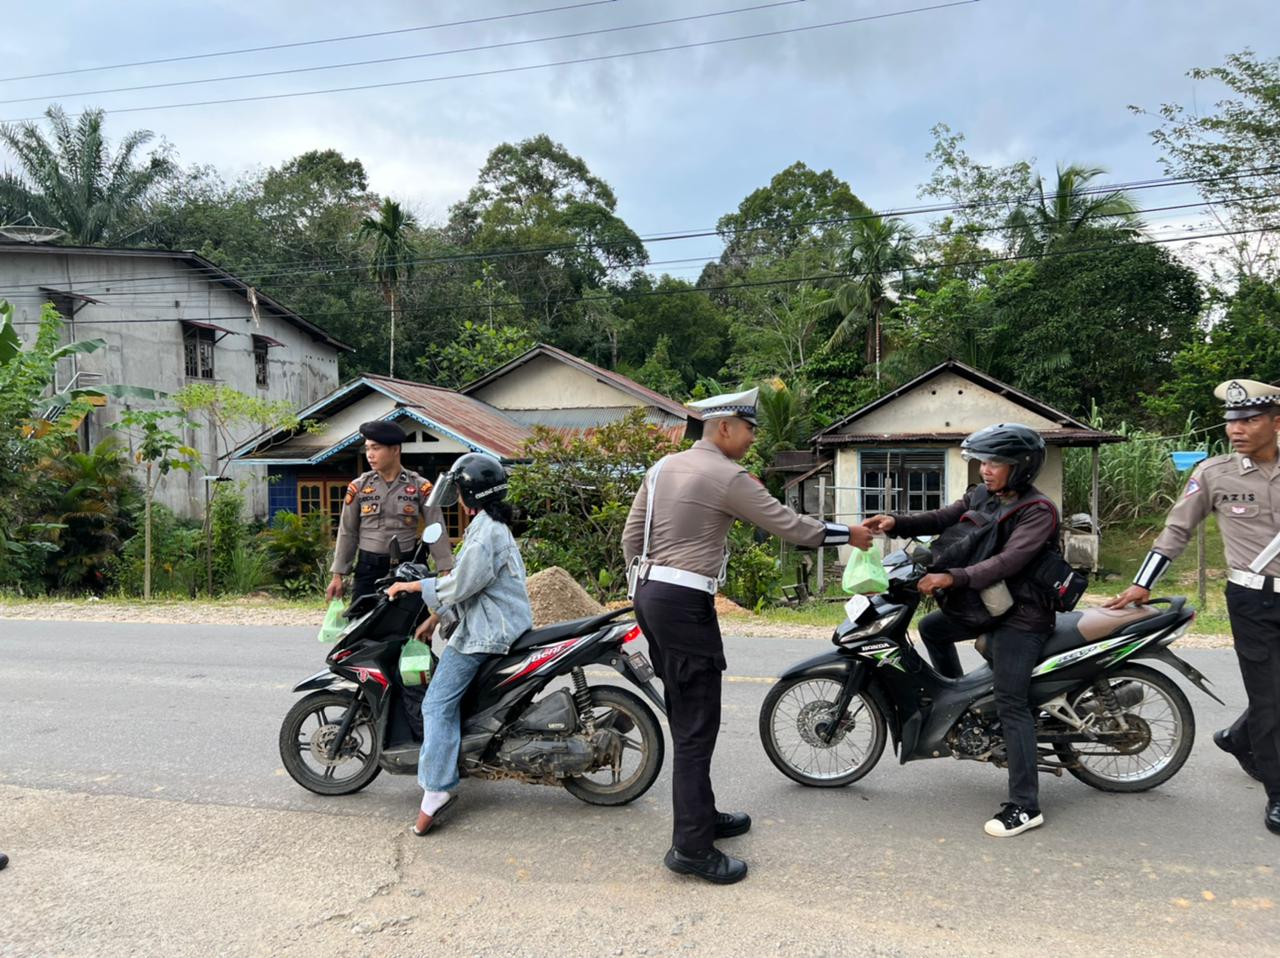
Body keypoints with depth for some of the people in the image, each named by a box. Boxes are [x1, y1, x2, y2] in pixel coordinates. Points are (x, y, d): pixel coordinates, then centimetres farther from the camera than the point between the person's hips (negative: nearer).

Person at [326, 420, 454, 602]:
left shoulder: (420, 486, -1)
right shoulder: (359, 486, 3)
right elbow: (347, 533, 7)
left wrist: (446, 573, -11)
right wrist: (338, 575, 3)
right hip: (368, 568, 1)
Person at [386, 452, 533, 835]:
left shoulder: (486, 531, -16)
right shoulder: (494, 525, 17)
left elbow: (460, 585, -19)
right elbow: (467, 580, 20)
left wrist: (413, 586, -7)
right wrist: (434, 618, 18)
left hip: (486, 631, -11)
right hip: (500, 624, 11)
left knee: (438, 703, -12)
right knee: (448, 695, 21)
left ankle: (437, 788, -14)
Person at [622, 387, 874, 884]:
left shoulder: (662, 467, 14)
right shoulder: (728, 477, -10)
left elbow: (631, 536, 15)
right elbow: (788, 525, -6)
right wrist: (848, 534, 8)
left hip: (649, 595, 9)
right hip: (685, 603, -9)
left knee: (685, 717, 18)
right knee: (698, 725, -4)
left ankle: (700, 813, 30)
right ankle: (691, 846, 2)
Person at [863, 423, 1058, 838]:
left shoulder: (1038, 511, -17)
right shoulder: (981, 496, 7)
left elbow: (1008, 562, -28)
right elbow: (941, 519, 0)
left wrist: (953, 578, -38)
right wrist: (896, 522, -17)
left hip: (1021, 614, -9)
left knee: (1010, 706, -11)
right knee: (931, 627, 21)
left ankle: (1025, 806, -6)